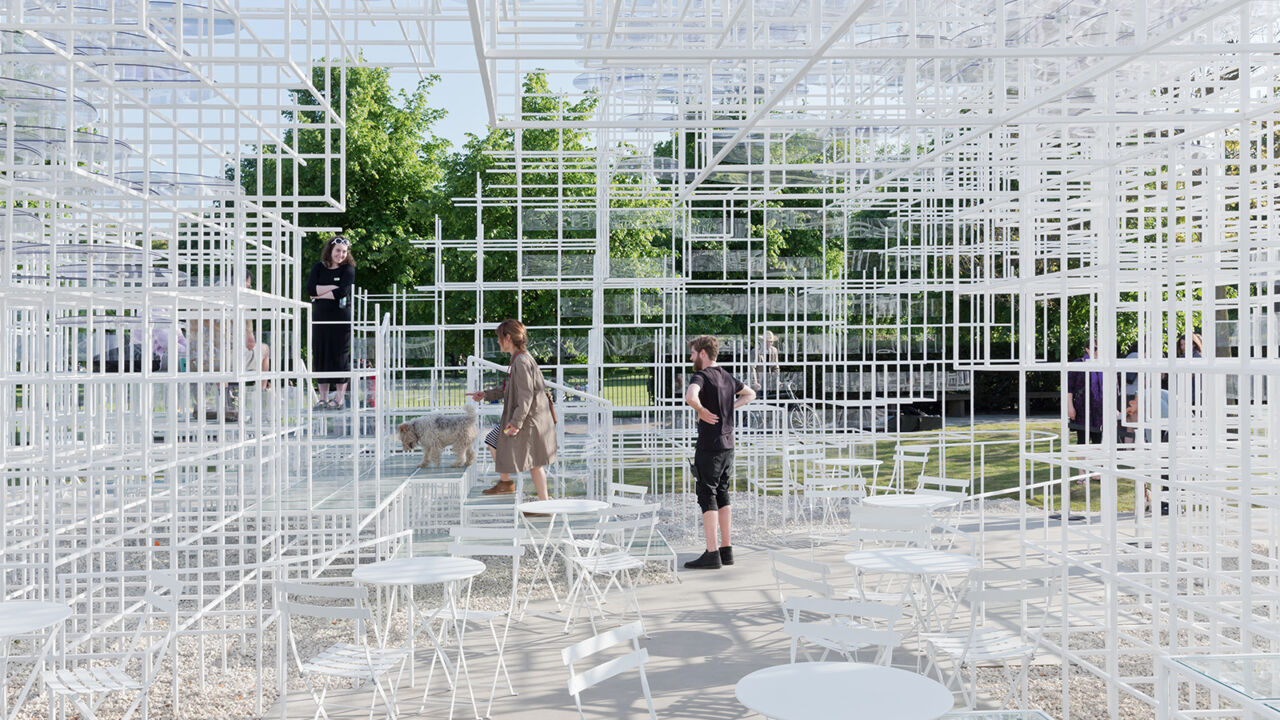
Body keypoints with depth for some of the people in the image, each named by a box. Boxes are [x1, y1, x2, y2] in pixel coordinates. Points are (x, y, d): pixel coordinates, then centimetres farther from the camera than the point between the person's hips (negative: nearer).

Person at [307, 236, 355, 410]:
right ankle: (323, 398, 10)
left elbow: (342, 292, -13)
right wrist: (333, 287, -11)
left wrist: (319, 294, -6)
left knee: (340, 356, -2)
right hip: (320, 318, 3)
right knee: (320, 356, 3)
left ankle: (340, 398, 5)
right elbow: (310, 289, -5)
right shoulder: (318, 268, 10)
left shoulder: (348, 269, 2)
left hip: (341, 319, -3)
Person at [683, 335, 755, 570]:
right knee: (722, 495, 14)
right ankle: (726, 549, 17)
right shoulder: (727, 378, 12)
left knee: (707, 497, -4)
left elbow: (690, 397, -35)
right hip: (728, 445, 8)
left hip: (709, 447, -8)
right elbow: (750, 394, 29)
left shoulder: (701, 377, -13)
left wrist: (703, 412, -17)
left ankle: (712, 554, -6)